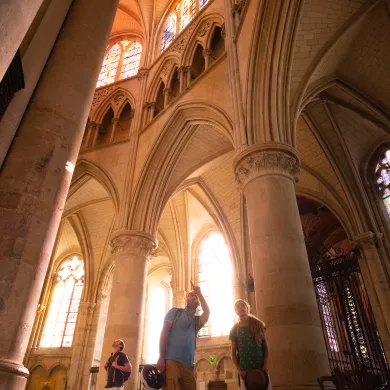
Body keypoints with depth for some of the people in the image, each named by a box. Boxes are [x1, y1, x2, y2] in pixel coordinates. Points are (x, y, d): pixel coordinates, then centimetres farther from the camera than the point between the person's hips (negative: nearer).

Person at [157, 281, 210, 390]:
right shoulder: (175, 311, 9)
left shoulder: (197, 320, 17)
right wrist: (161, 358, -11)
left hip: (188, 365, 4)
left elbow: (207, 313, -5)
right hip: (171, 361, -4)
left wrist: (199, 293, -6)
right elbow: (164, 332, 0)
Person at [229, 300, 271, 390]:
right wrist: (239, 370, -8)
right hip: (245, 370, 0)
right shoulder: (235, 329, 6)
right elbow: (233, 353, 6)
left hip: (261, 368, 0)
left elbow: (265, 347, 6)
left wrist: (265, 365, -7)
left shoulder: (258, 324, 7)